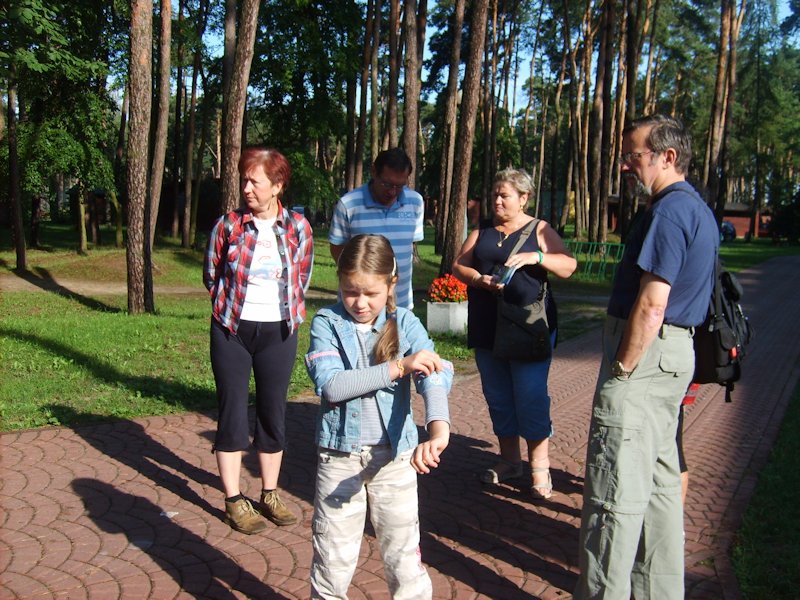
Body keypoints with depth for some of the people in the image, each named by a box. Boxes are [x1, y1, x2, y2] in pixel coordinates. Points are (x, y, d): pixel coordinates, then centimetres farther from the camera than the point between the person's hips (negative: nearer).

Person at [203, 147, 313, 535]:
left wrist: (289, 314, 7)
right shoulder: (227, 225, -4)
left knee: (273, 413, 10)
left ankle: (270, 495, 24)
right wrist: (232, 307, 8)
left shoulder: (297, 227, -1)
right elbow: (211, 277, 8)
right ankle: (234, 501, 14)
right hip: (232, 331, -1)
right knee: (232, 413, 3)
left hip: (278, 332, 1)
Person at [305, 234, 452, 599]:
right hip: (339, 455, 0)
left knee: (403, 556, 9)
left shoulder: (404, 323, -4)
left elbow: (436, 374, -20)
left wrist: (439, 430, -40)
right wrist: (399, 367, -25)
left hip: (394, 455, 0)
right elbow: (330, 385, -19)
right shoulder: (327, 323, -6)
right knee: (332, 558, 11)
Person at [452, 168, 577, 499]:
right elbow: (458, 265, 7)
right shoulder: (481, 231, 13)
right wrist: (479, 279, -13)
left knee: (531, 396, -6)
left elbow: (568, 266, -5)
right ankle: (509, 460, 23)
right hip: (487, 328, 4)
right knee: (498, 397, 10)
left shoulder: (539, 230, 3)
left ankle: (539, 467, 4)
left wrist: (536, 257, -21)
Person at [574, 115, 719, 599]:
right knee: (659, 481, 17)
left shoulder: (669, 211, -16)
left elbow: (651, 306, -22)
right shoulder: (699, 210, 17)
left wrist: (621, 371, -16)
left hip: (644, 356, -11)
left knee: (616, 491, -4)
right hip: (676, 356, 11)